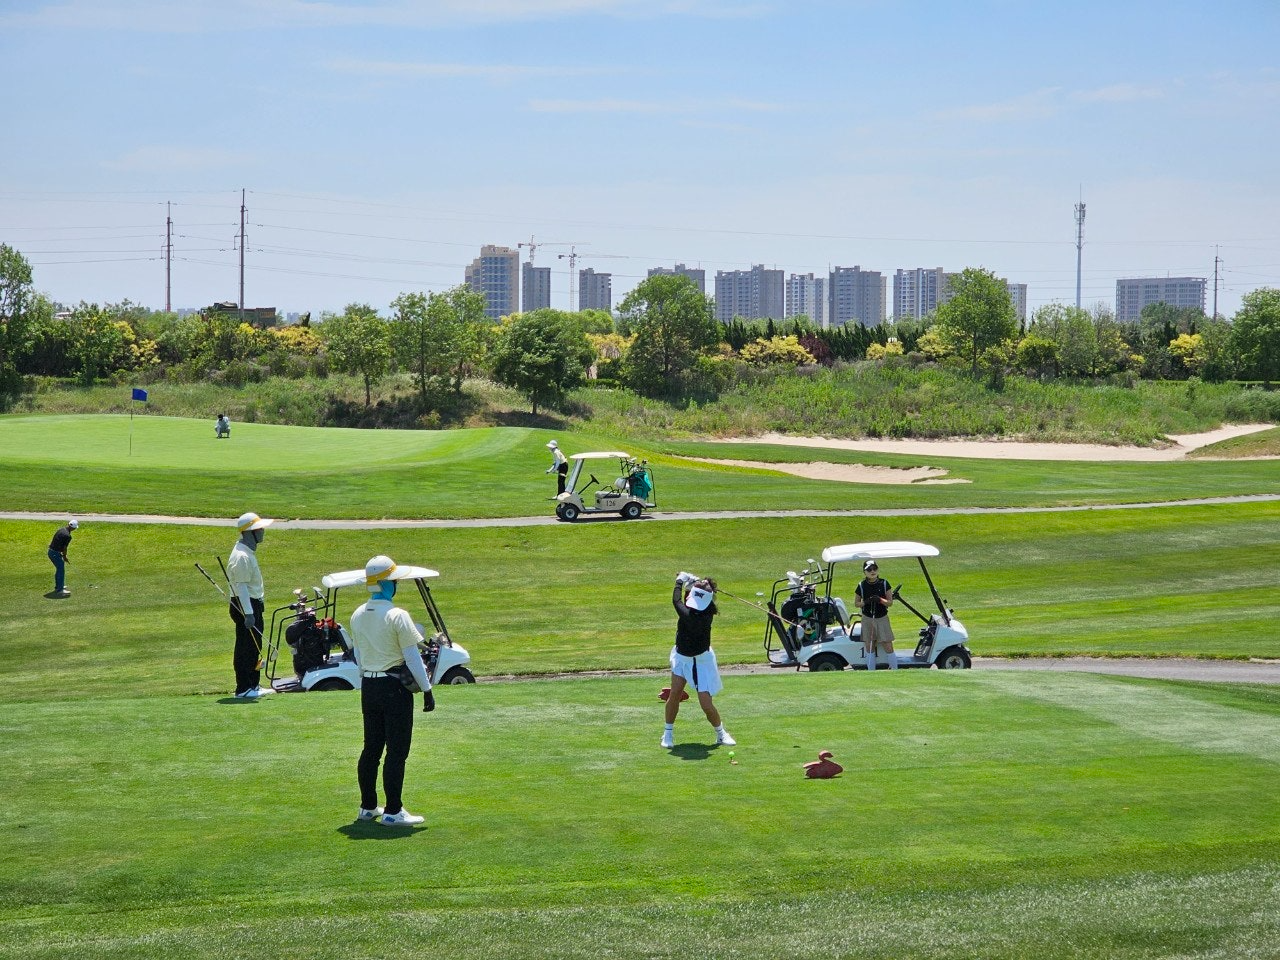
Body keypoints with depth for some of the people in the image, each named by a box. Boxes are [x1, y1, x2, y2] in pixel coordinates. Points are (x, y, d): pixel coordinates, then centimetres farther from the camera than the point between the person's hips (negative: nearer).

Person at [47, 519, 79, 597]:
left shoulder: (61, 529, 7)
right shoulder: (68, 536, -21)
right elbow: (64, 548, -12)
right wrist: (65, 557, 5)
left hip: (51, 552, 9)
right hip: (56, 553, -9)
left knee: (59, 569, 23)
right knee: (61, 571, -2)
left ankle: (58, 586, 35)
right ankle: (60, 590, -3)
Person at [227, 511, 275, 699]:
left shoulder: (248, 551, 14)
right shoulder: (242, 556, -20)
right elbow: (241, 586, -24)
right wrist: (248, 613, -27)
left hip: (253, 604, 11)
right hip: (245, 606, -11)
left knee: (254, 648, 15)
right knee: (245, 649, -6)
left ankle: (254, 685, 23)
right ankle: (243, 689, -3)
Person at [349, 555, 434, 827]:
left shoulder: (357, 616, 5)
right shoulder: (397, 616, -16)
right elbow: (412, 657, -14)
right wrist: (427, 689, -7)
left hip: (368, 686, 7)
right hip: (394, 687, -7)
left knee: (371, 748, 15)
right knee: (397, 750, -2)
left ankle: (368, 807, 21)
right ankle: (393, 812, -1)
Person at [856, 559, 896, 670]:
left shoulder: (884, 584, -3)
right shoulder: (861, 586, -3)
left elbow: (890, 602, -3)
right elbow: (857, 603, 5)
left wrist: (880, 600, -23)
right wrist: (865, 602, -16)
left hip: (882, 619, -1)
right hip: (867, 619, 1)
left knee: (888, 647, -4)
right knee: (869, 648, 4)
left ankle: (895, 671, 5)